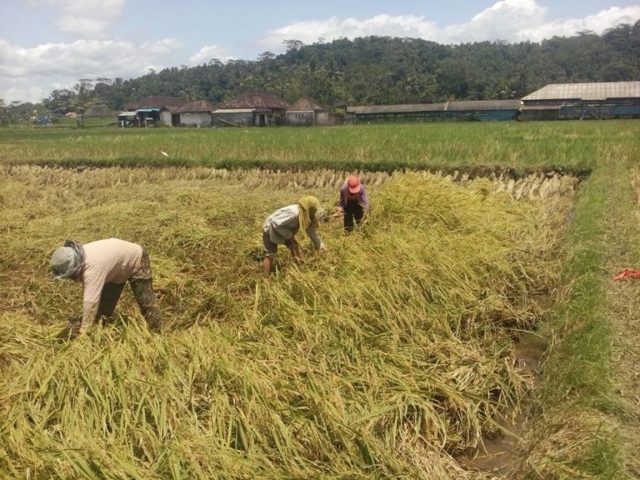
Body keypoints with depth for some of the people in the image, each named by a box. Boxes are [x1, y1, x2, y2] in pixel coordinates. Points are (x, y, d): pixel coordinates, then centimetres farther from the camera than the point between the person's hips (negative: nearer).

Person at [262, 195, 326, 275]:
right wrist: (290, 235, -27)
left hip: (284, 232, 8)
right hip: (270, 230, -8)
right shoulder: (294, 213, -38)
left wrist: (318, 244, 14)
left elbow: (311, 229, 7)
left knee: (295, 247, 6)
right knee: (270, 255, -11)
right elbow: (276, 224, -36)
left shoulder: (306, 215, -10)